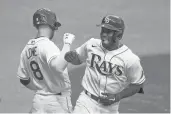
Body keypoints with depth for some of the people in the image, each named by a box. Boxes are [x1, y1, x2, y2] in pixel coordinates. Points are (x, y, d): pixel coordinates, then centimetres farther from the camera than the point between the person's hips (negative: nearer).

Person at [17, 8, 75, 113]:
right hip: (58, 100, -7)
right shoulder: (47, 44, -17)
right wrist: (67, 44, -24)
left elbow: (23, 79, 13)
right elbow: (58, 66, -35)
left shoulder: (27, 48, 5)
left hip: (38, 100, 7)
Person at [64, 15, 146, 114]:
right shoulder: (91, 44, -3)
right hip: (87, 101, 1)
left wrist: (117, 96, -14)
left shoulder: (131, 59, -13)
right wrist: (70, 57, -10)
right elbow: (78, 59, 13)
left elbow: (137, 85, -3)